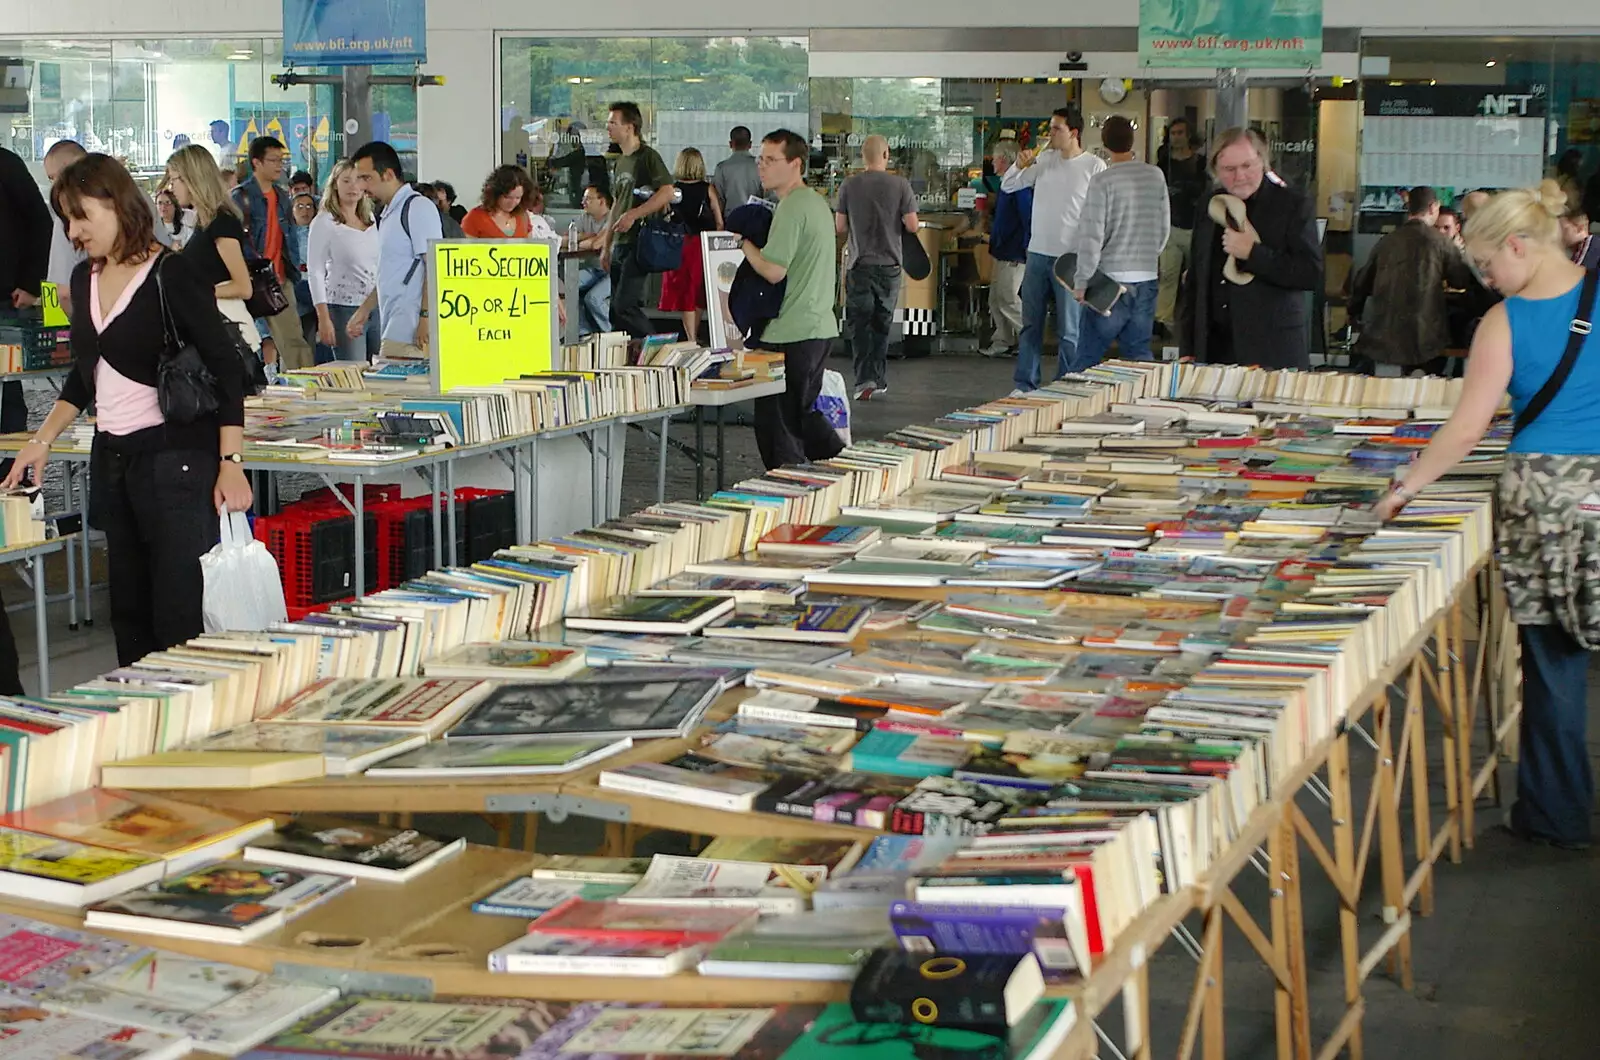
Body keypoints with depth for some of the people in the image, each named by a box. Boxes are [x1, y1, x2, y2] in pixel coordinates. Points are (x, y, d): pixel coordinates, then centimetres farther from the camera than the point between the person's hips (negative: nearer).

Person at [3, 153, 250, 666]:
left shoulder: (171, 273, -9)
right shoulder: (85, 279, 12)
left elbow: (225, 368, -11)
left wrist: (231, 463, -17)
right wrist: (42, 440, 16)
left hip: (175, 456, -8)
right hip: (111, 459, 8)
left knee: (181, 621, -9)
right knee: (130, 614, 10)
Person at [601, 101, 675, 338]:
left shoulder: (647, 156, -6)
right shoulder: (620, 161, 19)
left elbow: (667, 192, -17)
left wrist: (633, 215, -18)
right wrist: (606, 246, 21)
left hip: (639, 242, -9)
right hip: (619, 245, 9)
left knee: (625, 306, -16)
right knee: (616, 311, 6)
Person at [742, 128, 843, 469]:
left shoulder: (792, 207, -17)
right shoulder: (816, 202, 16)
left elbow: (773, 271, -23)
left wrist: (743, 242, -7)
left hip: (791, 334, -10)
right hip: (821, 327, 10)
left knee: (776, 422, -2)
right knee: (804, 413, 21)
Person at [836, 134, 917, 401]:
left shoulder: (849, 185, -4)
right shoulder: (900, 184, -6)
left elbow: (840, 226, 0)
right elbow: (912, 226, -8)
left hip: (859, 264, -1)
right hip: (889, 264, 1)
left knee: (860, 323, 2)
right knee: (882, 323, 13)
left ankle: (865, 379, -11)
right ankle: (878, 379, 18)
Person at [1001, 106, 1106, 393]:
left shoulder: (1094, 167, -7)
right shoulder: (1044, 159, 7)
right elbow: (1007, 186, 14)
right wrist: (1020, 165, -6)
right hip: (1038, 253, 5)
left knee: (1069, 331, 2)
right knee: (1030, 325, 10)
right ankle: (1025, 386, 18)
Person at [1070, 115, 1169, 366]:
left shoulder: (1102, 181, -11)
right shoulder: (1156, 176, 4)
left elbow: (1091, 235, -13)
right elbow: (1164, 227, 13)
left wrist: (1082, 281, -8)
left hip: (1112, 280, -5)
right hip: (1147, 279, 5)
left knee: (1090, 356, 1)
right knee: (1139, 354, 9)